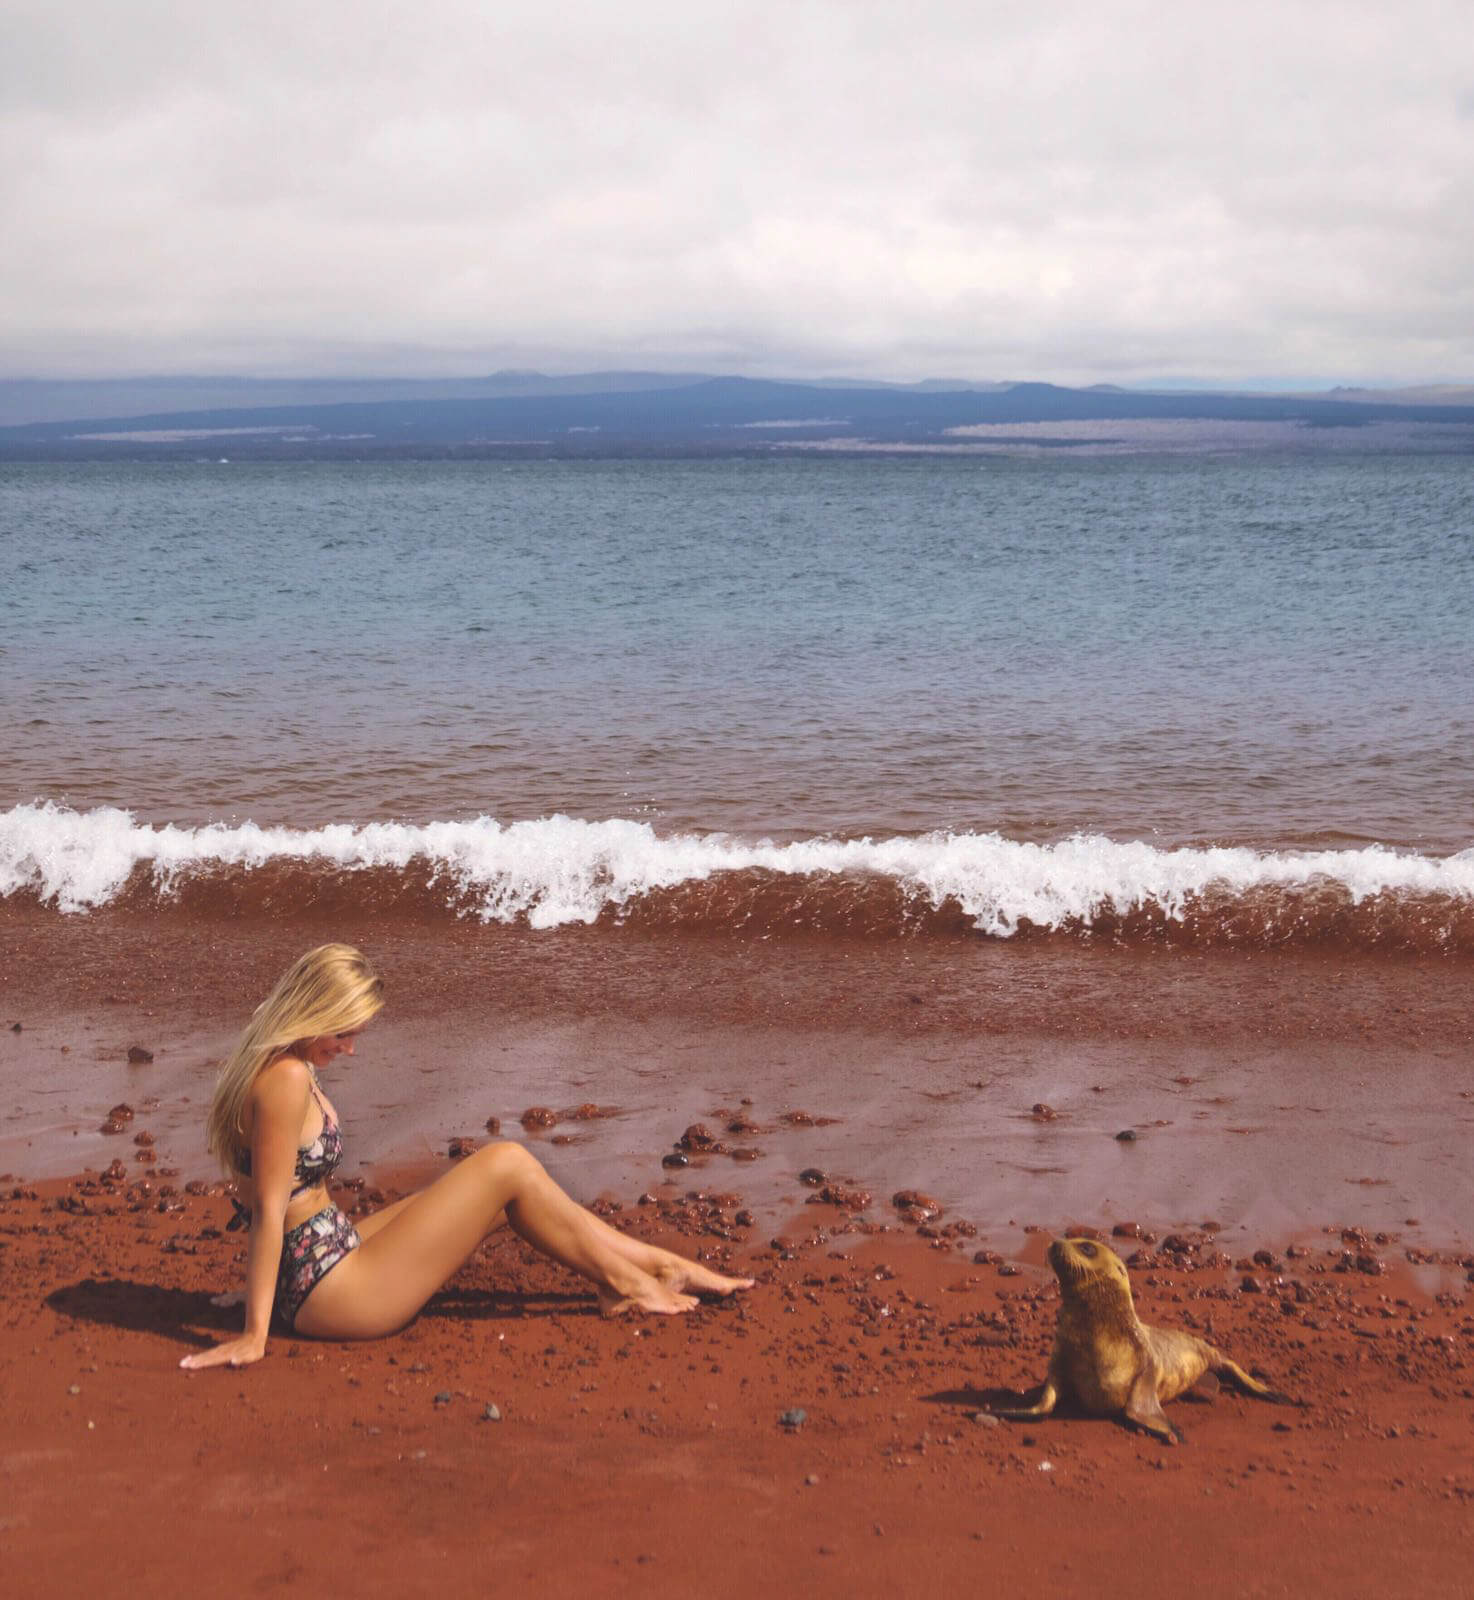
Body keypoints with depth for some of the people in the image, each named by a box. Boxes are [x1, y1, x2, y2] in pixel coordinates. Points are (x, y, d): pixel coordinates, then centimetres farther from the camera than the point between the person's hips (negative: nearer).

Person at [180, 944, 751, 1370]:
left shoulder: (279, 1065, 9)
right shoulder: (287, 1079, -21)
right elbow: (269, 1210, -23)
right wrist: (254, 1335, -22)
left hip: (331, 1259, 10)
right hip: (330, 1293, -10)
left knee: (504, 1185, 11)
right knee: (507, 1165, -6)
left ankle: (664, 1265, 17)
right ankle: (622, 1282, 10)